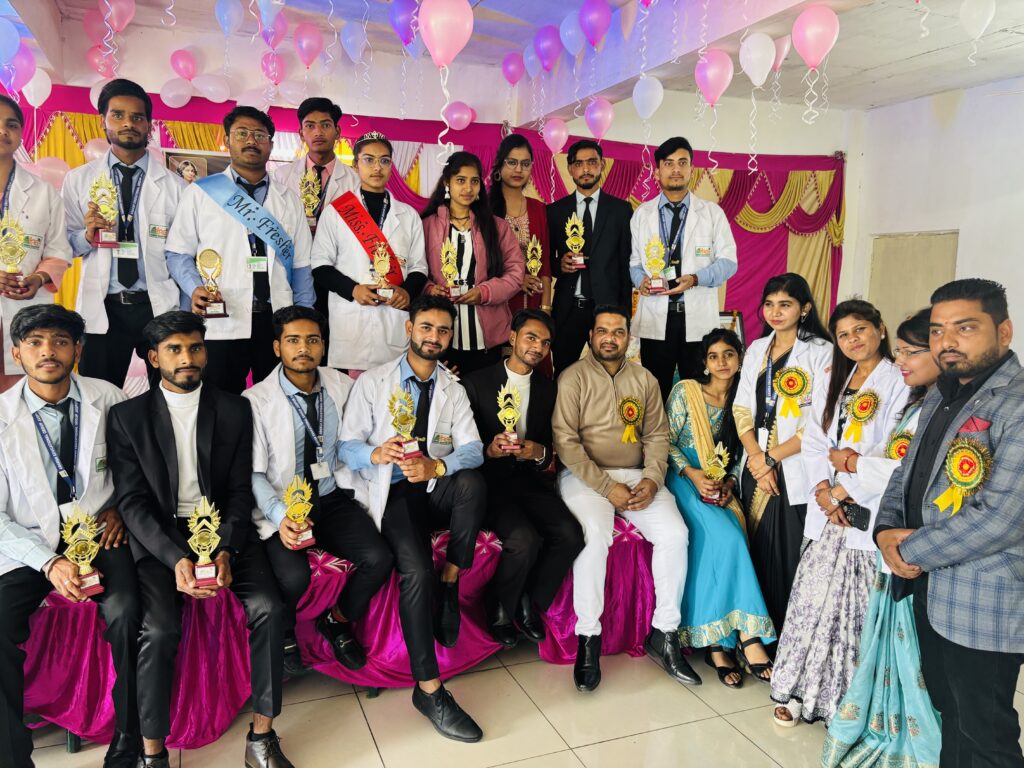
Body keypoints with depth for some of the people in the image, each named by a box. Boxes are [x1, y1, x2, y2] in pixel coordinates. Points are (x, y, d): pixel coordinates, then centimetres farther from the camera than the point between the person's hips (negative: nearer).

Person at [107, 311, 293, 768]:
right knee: (160, 628, -26)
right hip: (159, 536, -1)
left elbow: (241, 489, 3)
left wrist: (225, 550, -14)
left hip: (223, 527, 1)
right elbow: (132, 501, -3)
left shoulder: (234, 410, 7)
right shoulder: (127, 417, 4)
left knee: (270, 609, -21)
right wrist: (176, 559, -18)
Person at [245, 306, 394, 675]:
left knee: (379, 558, -19)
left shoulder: (341, 387, 5)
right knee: (294, 576, -29)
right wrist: (280, 515, -26)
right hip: (282, 507, -3)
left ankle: (337, 621, 13)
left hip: (332, 499, 4)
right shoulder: (256, 401, -8)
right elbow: (254, 474, -10)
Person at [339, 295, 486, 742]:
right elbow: (347, 446, -2)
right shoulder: (371, 383, 5)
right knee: (417, 572, -28)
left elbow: (472, 449, -1)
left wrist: (436, 466, -22)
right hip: (391, 492, -3)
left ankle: (450, 586, -13)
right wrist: (376, 454, -25)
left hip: (436, 489, 3)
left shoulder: (453, 389, 13)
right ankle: (429, 689, -16)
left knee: (472, 483, -33)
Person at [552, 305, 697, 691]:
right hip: (585, 475, -4)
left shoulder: (645, 379, 13)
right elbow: (566, 441, -10)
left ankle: (665, 634, -3)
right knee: (595, 534, -32)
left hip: (637, 476, 4)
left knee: (675, 533, -19)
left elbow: (657, 435, 11)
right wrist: (608, 488, -16)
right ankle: (588, 638, -17)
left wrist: (652, 479, -9)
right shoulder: (573, 377, -2)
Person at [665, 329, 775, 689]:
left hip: (721, 486, 4)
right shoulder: (685, 391, 2)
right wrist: (693, 473, -14)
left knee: (727, 537, -26)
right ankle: (746, 635, -24)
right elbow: (667, 440, -2)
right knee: (725, 535, -29)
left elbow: (742, 454, 12)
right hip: (684, 479, -3)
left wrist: (729, 483, -5)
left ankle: (716, 641, -21)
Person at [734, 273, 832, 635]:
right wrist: (756, 456, -7)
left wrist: (772, 458, -11)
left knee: (790, 558, -2)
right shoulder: (757, 349, 12)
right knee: (759, 554, 9)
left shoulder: (821, 353, -5)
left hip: (796, 472, -5)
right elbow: (742, 406, 8)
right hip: (756, 469, 5)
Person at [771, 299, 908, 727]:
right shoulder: (828, 384, 15)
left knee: (855, 605, 0)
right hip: (826, 510, 5)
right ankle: (801, 689, 17)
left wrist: (846, 488, -11)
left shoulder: (899, 384, -4)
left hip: (868, 512, -5)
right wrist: (823, 490, -5)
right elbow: (813, 443, 9)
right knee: (813, 596, 6)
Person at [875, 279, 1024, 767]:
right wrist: (887, 531, -3)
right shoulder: (939, 397, 10)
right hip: (929, 587, 8)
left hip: (984, 603, -8)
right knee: (948, 711, 23)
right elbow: (905, 472, 16)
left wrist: (910, 550, -16)